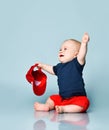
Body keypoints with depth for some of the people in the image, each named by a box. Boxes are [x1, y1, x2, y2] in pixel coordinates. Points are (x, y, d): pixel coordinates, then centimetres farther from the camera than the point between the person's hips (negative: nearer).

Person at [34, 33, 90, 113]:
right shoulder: (59, 66, 9)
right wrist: (42, 66, 28)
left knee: (83, 102, -34)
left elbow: (81, 56, -33)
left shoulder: (76, 63, -12)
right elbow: (52, 69, 32)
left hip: (77, 97, -8)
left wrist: (84, 43, -47)